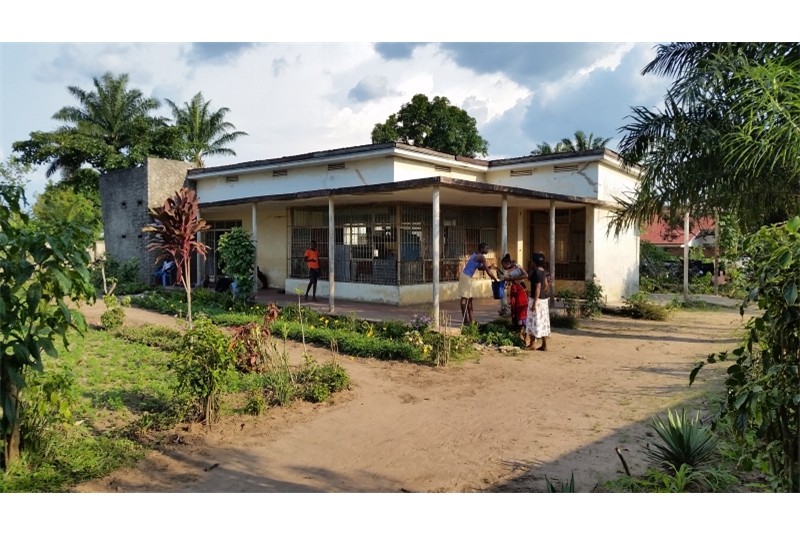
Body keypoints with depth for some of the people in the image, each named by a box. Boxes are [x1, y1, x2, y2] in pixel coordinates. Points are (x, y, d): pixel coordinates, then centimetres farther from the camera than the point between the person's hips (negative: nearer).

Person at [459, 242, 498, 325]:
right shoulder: (481, 257, -15)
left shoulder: (476, 255, 14)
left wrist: (489, 267, 11)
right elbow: (488, 272, -16)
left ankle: (471, 320, 19)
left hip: (466, 276, 10)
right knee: (465, 298, -5)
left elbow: (479, 268, 23)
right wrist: (496, 280, -6)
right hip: (466, 277, -10)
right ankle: (465, 320, -1)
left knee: (469, 298, 13)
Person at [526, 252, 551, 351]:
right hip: (544, 299, 9)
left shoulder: (536, 272, -18)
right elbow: (546, 285, 14)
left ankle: (532, 343, 7)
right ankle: (544, 345, 13)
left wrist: (534, 303, -21)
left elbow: (538, 288, -21)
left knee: (533, 321, 1)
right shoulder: (543, 271, 8)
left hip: (537, 299, -9)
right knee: (543, 322, 10)